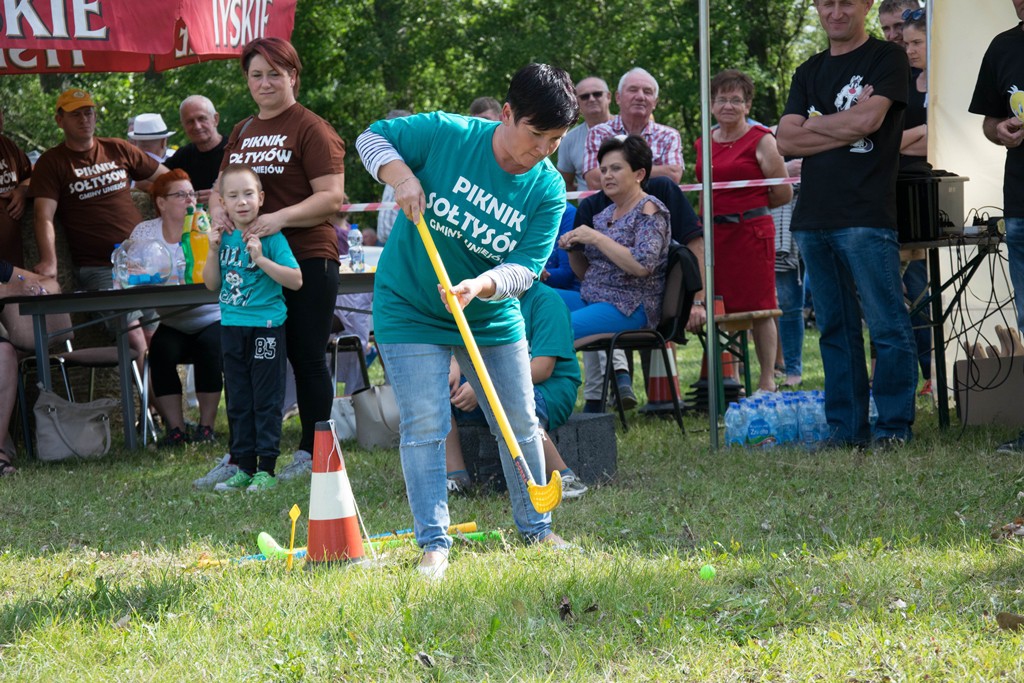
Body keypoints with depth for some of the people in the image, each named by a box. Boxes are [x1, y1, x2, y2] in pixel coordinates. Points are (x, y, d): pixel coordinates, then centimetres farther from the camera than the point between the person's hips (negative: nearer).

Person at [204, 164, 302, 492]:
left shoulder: (270, 237, -11)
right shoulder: (224, 236, 5)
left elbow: (295, 280, -17)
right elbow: (212, 284, 11)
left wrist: (260, 258, -25)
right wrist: (214, 250, -4)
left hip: (266, 326, -6)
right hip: (232, 327, 6)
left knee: (266, 401, 0)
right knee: (238, 402, 11)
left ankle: (266, 469, 5)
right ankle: (244, 468, 18)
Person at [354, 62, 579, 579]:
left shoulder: (548, 190, -13)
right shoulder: (446, 135, -18)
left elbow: (524, 269, -18)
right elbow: (371, 137, -6)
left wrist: (482, 286, -38)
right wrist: (400, 174, -25)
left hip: (492, 318, 3)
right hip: (411, 309, -3)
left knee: (520, 424, 9)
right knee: (425, 426, -8)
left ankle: (536, 529, 28)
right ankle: (434, 544, -2)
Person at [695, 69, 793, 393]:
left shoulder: (761, 141, -3)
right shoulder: (703, 144, 13)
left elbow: (784, 194, -1)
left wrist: (749, 207, 8)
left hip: (751, 231, -5)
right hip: (713, 232, 5)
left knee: (758, 308, -3)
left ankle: (767, 381, 3)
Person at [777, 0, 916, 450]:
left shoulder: (887, 60, 3)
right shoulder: (809, 73, 19)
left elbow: (869, 120, -12)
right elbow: (786, 141, 8)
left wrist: (813, 124, 2)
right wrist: (846, 127, -4)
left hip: (866, 216, -6)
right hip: (814, 219, 6)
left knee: (887, 327, -7)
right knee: (836, 329, 8)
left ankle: (894, 426, -3)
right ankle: (847, 427, 12)